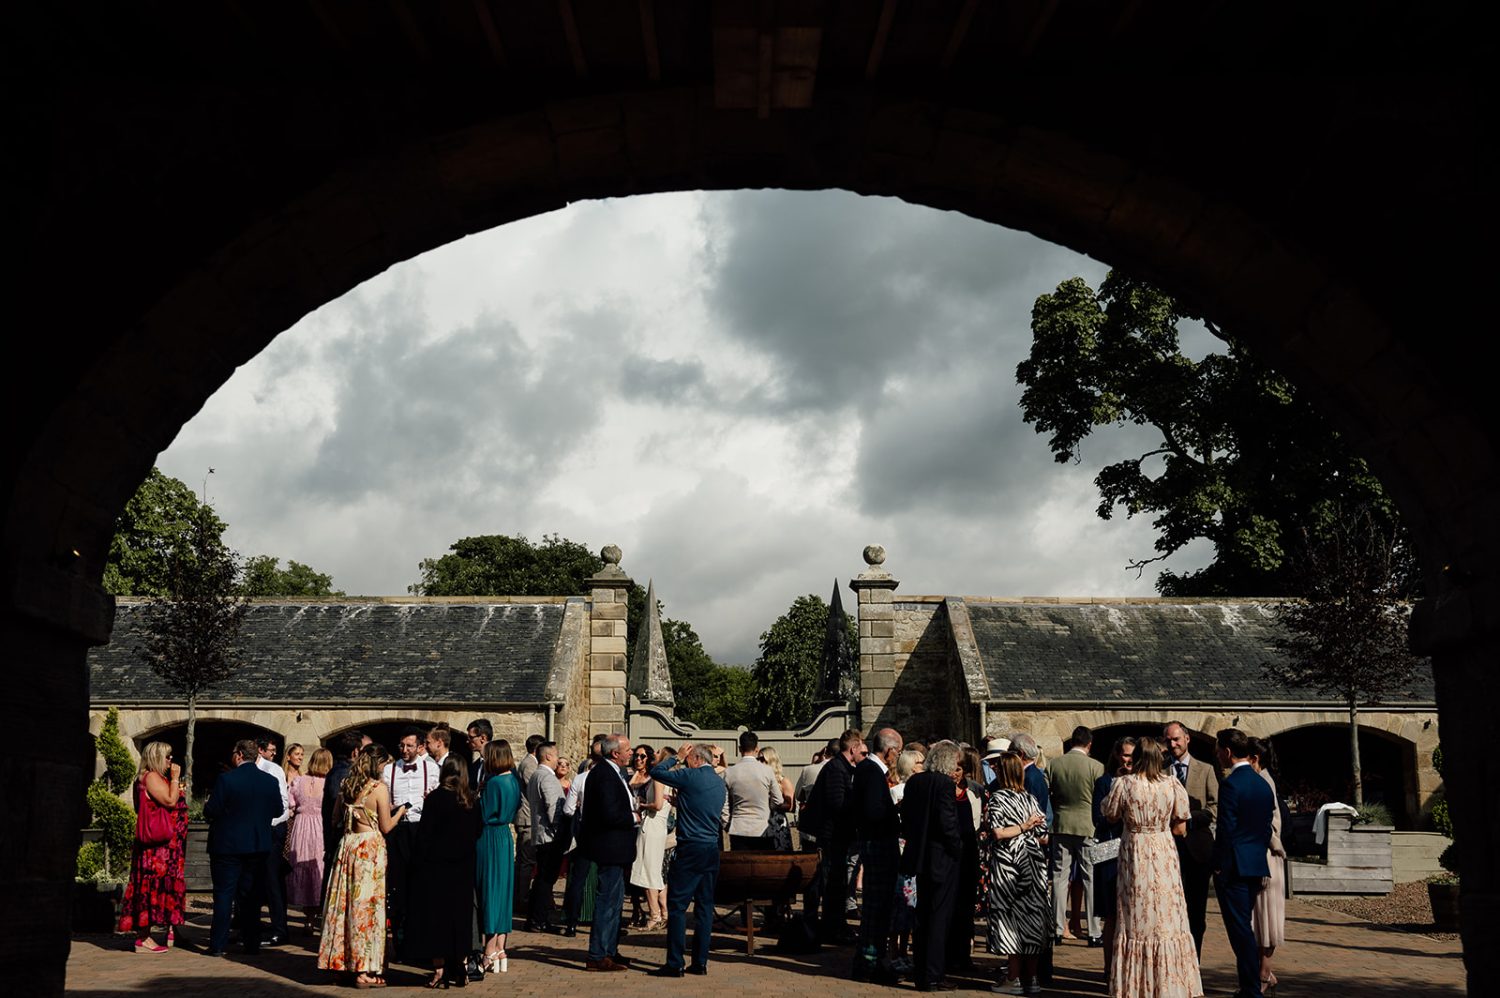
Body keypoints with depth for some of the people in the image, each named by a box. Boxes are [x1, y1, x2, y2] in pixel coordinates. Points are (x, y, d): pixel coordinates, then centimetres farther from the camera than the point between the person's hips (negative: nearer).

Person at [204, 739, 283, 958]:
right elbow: (278, 811, 6)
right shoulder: (270, 781, -1)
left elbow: (211, 811, -14)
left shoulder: (225, 779, -14)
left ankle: (218, 945, 3)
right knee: (251, 896, 11)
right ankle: (252, 943, 13)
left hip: (227, 845, -4)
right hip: (258, 847, 4)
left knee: (224, 895, 3)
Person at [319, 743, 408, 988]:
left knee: (347, 903, 12)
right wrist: (399, 812, 10)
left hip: (347, 844, 6)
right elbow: (386, 827, -8)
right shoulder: (379, 787, -11)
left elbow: (337, 819, 16)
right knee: (368, 905, -2)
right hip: (370, 846, -6)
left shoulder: (346, 785, 7)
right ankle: (363, 970, 0)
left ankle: (342, 961, 19)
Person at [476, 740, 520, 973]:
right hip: (505, 838, 8)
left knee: (489, 892, -1)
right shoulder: (513, 780, 6)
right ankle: (500, 953, 18)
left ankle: (490, 955, 3)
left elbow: (483, 816, -17)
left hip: (490, 840, -8)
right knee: (502, 893, 12)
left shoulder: (494, 783, -19)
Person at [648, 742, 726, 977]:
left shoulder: (691, 776, -10)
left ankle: (675, 964, -4)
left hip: (690, 849, -7)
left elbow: (656, 772, -2)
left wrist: (677, 757, 7)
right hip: (712, 849, 7)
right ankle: (700, 962, 12)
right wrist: (679, 799, 30)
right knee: (704, 906, 10)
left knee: (677, 906, -3)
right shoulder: (720, 783, 13)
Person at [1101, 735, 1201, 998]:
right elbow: (1180, 828, 0)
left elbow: (1110, 816, 3)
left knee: (1136, 920, 8)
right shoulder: (1173, 785, -5)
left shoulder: (1123, 784, -11)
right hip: (1164, 856, 1)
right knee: (1167, 918, 10)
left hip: (1134, 856, -1)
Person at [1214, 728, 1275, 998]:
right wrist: (1259, 858, 18)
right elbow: (1267, 827, 13)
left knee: (1240, 930, -3)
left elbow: (1226, 829, -17)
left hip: (1233, 866, -8)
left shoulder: (1230, 784, -15)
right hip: (1257, 866, 8)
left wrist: (1219, 865, -9)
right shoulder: (1263, 784, 10)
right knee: (1244, 928, 16)